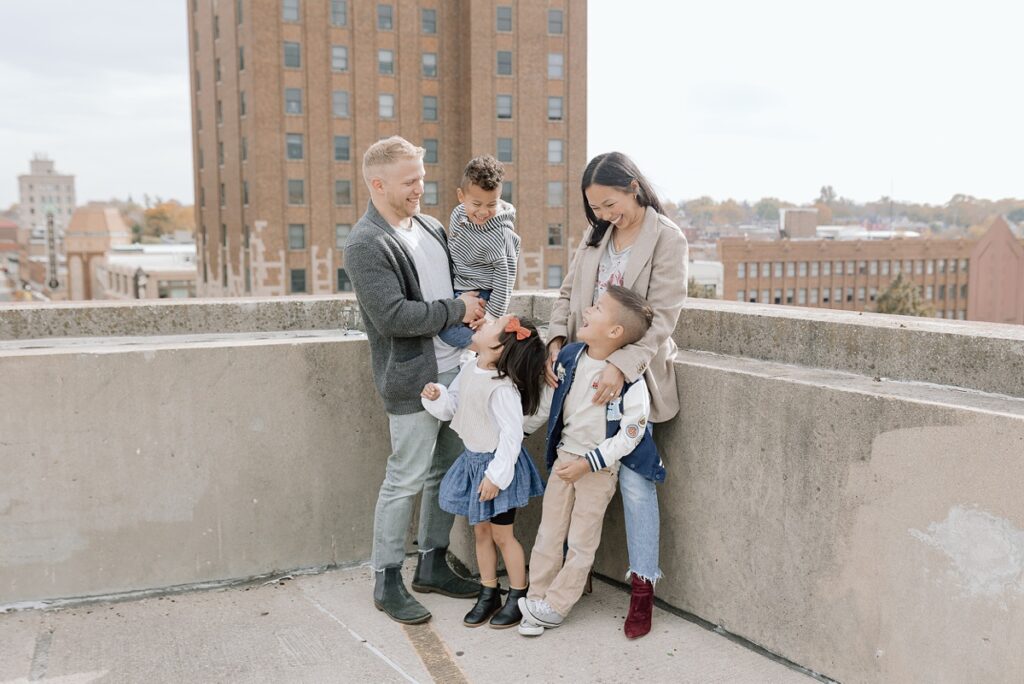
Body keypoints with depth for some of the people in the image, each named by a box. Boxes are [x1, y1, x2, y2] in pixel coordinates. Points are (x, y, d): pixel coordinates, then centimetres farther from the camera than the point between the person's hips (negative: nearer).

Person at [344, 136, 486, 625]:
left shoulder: (430, 227, 12)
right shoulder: (366, 245, -14)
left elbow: (457, 280, 25)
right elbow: (392, 316, -22)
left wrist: (474, 306, 4)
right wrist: (456, 310, -13)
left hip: (455, 370, 8)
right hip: (414, 379, -8)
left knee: (447, 471, 15)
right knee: (405, 480, -1)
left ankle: (432, 563, 29)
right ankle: (386, 580, 14)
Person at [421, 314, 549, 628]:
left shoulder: (502, 387, -27)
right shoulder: (470, 370, -2)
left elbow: (512, 434, -25)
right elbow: (452, 404, 10)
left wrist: (496, 474, -23)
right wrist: (436, 396, -11)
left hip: (498, 464, -8)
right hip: (474, 460, 8)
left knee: (502, 534, 5)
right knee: (481, 531, 17)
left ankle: (518, 597, 22)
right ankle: (489, 594, 31)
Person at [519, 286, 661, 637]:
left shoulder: (630, 378, -23)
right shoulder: (569, 356, -5)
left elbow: (631, 434, -19)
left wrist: (588, 463, -21)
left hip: (600, 468, -5)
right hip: (564, 457, 6)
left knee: (581, 542, 9)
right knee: (548, 533, 13)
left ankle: (554, 607, 20)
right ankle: (536, 598, 26)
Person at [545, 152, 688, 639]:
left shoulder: (667, 239, -7)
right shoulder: (595, 236, 12)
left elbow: (661, 316, -15)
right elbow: (568, 294, 15)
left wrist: (622, 366, -26)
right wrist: (556, 340, -4)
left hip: (633, 374, -5)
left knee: (634, 479, -5)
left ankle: (642, 587, 7)